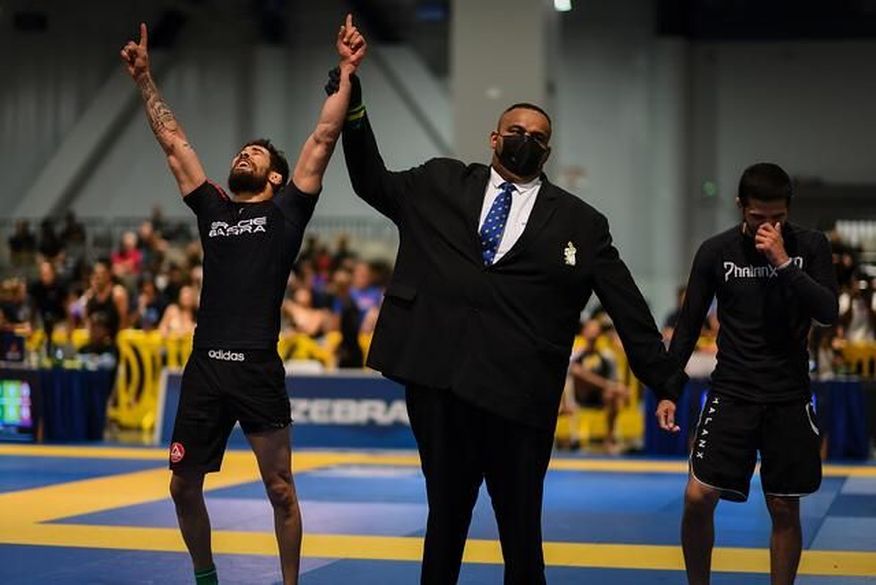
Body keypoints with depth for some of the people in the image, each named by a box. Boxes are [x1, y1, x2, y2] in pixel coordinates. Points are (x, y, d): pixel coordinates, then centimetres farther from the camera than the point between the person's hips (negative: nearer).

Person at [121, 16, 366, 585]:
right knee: (184, 485, 9)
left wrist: (346, 72, -3)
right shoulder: (213, 208, 16)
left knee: (280, 488, 1)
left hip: (258, 369, -4)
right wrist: (145, 79, 20)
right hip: (204, 367, 4)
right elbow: (174, 143, 20)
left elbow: (323, 138, 1)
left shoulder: (286, 211, 6)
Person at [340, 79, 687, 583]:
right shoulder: (440, 186, 13)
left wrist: (669, 383, 2)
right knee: (446, 517, 11)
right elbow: (372, 182, 21)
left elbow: (629, 310, 5)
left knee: (521, 530, 4)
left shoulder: (580, 223, 6)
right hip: (439, 383, 2)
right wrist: (354, 108, 10)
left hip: (517, 396, -2)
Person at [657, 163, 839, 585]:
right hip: (731, 393, 0)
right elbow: (689, 325, 5)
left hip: (789, 398, 0)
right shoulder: (716, 251, -1)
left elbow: (829, 313, -11)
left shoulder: (810, 246, 0)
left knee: (785, 509, 4)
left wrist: (783, 262, -19)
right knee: (698, 497, -10)